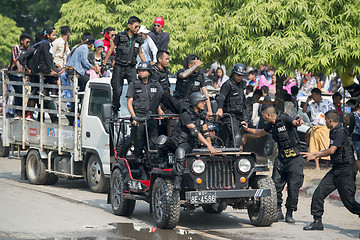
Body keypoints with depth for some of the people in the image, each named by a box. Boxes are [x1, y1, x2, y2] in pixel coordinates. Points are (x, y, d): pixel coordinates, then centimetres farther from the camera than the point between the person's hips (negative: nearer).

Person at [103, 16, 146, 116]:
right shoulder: (120, 35, -3)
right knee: (117, 90, 0)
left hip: (131, 67, 2)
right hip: (119, 67, -2)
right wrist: (104, 63, 3)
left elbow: (140, 53, 21)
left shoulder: (138, 39, 8)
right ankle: (115, 110, 16)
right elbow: (111, 49, 3)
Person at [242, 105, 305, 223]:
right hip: (281, 159, 6)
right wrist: (248, 129, 24)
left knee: (293, 188, -3)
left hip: (294, 158, -6)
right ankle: (278, 212, 7)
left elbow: (293, 122, -33)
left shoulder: (284, 119, -11)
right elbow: (261, 133, 31)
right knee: (276, 185, -3)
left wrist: (298, 122, -55)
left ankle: (289, 214, 9)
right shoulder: (271, 125, 10)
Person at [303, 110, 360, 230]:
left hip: (345, 171, -9)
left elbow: (332, 151, -22)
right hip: (335, 171, 9)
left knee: (349, 202, -6)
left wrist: (315, 156, -8)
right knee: (318, 193, 0)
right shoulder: (334, 132, 15)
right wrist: (312, 154, 31)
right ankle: (317, 222, 5)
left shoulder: (340, 132, -16)